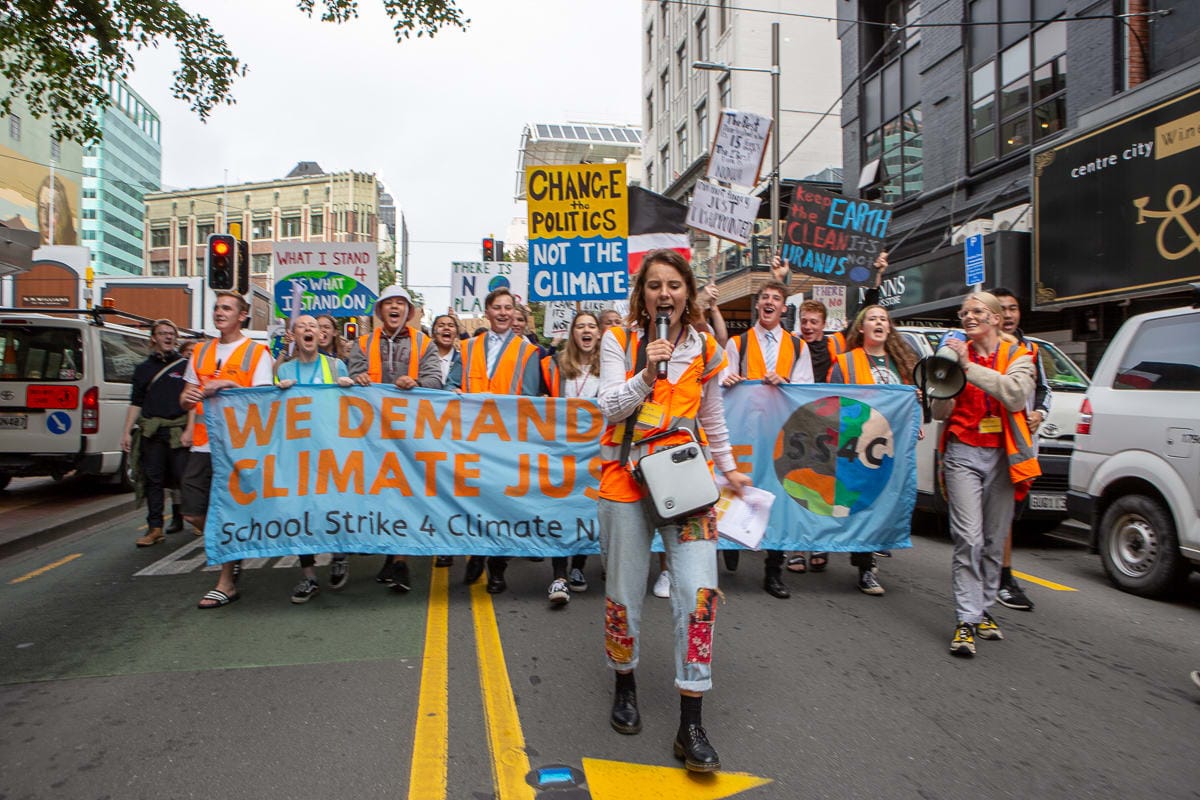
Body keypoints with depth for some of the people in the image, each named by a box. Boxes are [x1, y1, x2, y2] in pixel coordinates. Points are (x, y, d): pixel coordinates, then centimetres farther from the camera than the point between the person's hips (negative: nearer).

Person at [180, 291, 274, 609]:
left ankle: (226, 583, 11)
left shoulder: (256, 353, 0)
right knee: (194, 512, 6)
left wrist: (230, 385, -21)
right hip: (203, 444, 6)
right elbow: (186, 398, 17)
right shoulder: (201, 352, 16)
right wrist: (188, 399, -6)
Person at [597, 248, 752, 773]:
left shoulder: (705, 347, 8)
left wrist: (729, 468, 24)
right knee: (624, 593, 8)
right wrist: (647, 374, -23)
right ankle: (625, 686, 35)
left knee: (699, 592, -9)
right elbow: (610, 406, -9)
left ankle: (690, 725, 3)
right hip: (625, 478, -1)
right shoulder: (619, 341, 1)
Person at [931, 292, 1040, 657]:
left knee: (994, 540, 8)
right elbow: (941, 413, 5)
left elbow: (1016, 394, -16)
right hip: (963, 453, -1)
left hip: (1001, 455, 1)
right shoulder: (956, 354, 7)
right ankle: (966, 620, -8)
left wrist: (970, 367, -22)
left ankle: (984, 611, 21)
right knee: (969, 538, -11)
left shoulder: (1017, 355, 6)